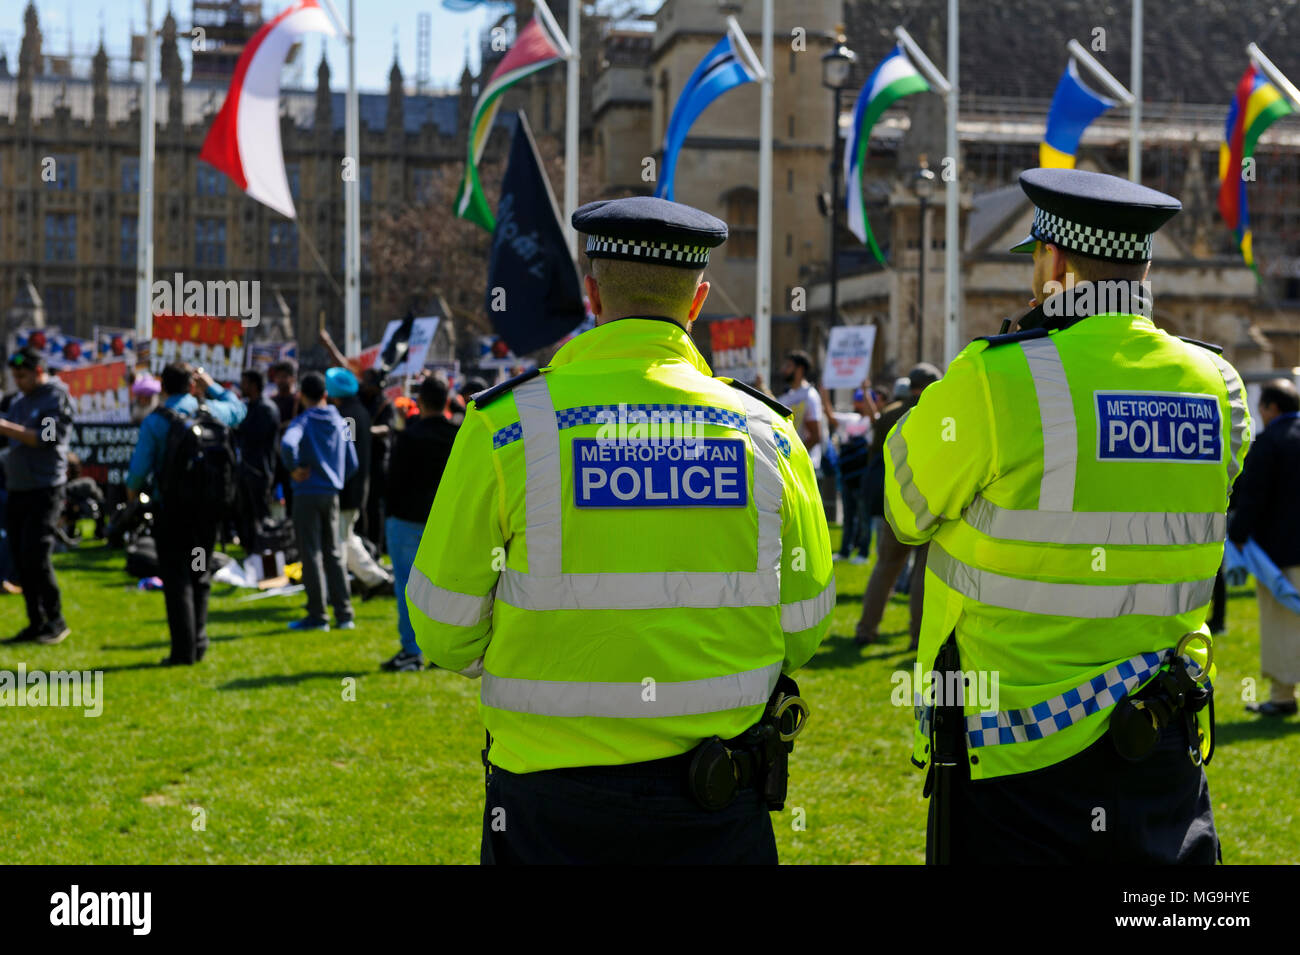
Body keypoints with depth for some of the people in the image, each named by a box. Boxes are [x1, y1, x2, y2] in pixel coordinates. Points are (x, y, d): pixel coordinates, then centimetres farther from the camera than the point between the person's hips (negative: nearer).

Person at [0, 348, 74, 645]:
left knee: (35, 557, -12)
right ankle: (36, 623, 13)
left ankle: (55, 622, 0)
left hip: (44, 490, -7)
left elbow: (46, 438, -17)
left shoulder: (58, 399, -6)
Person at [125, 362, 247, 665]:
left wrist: (133, 488, 12)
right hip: (207, 508, 4)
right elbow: (238, 408, 24)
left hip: (171, 509, -4)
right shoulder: (212, 412, 1)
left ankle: (184, 649, -3)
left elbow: (140, 466, -9)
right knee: (200, 575, 18)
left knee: (176, 579, 0)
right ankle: (198, 638, 19)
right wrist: (211, 386, 27)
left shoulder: (155, 421, -9)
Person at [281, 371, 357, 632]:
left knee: (311, 554, -1)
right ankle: (344, 614, 11)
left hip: (307, 493, -5)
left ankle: (317, 616, 2)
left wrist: (294, 469, -16)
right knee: (333, 553, 12)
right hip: (332, 494, 5)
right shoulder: (340, 422, 8)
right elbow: (352, 464, 10)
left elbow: (288, 444, -31)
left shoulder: (302, 421, -9)